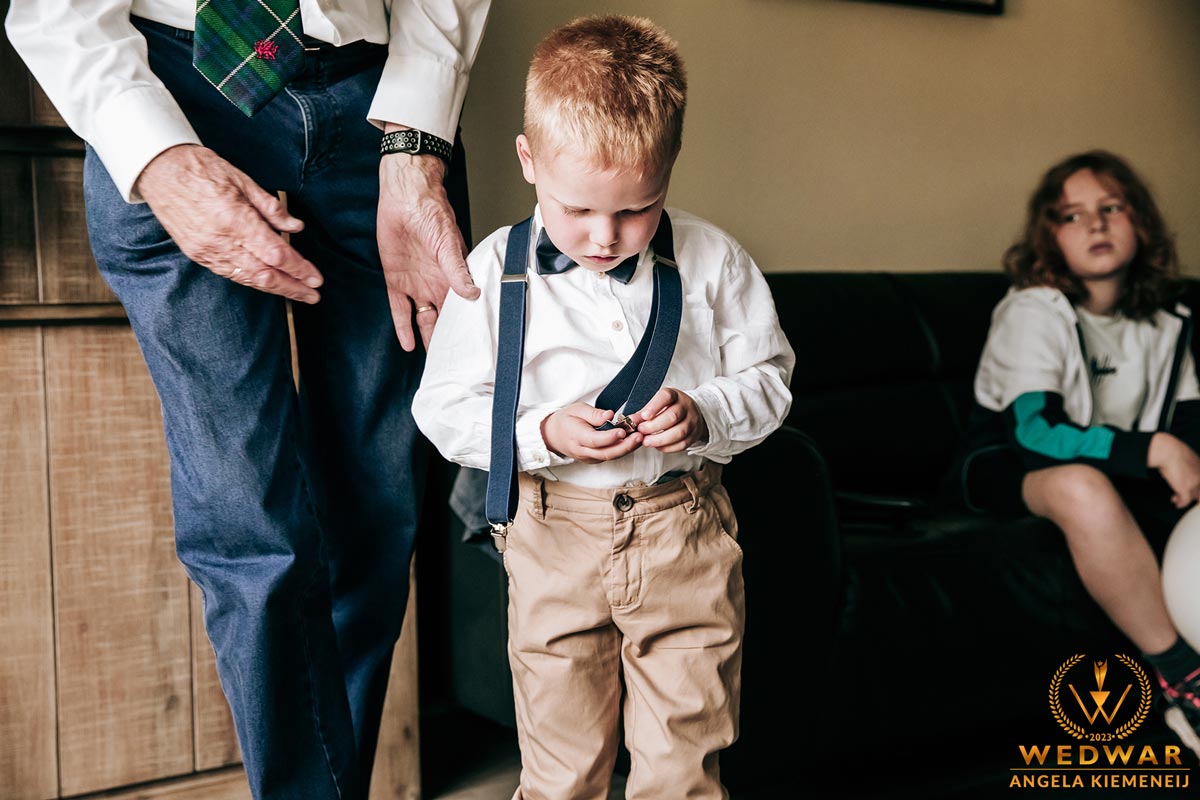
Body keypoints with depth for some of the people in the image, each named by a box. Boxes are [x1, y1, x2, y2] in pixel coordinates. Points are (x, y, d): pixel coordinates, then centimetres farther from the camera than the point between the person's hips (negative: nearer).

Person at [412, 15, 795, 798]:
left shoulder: (714, 261, -1)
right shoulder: (494, 271, -3)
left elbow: (768, 381, 6)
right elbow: (445, 410, -1)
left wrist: (702, 414, -15)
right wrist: (545, 434, -17)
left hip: (686, 530, 0)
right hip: (556, 533, 0)